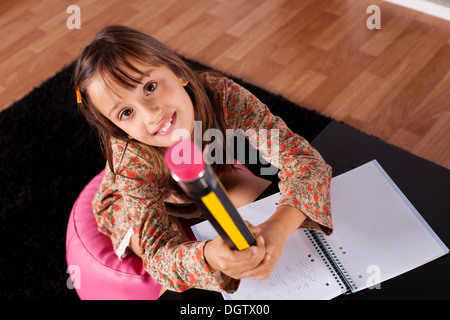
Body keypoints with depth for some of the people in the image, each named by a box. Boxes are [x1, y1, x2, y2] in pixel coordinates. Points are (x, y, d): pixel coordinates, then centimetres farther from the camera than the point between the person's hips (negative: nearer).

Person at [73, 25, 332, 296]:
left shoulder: (223, 95, -37)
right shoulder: (131, 158, -41)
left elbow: (303, 159, -38)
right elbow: (157, 253, -42)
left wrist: (278, 228, -58)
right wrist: (209, 256, -65)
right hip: (131, 206, -3)